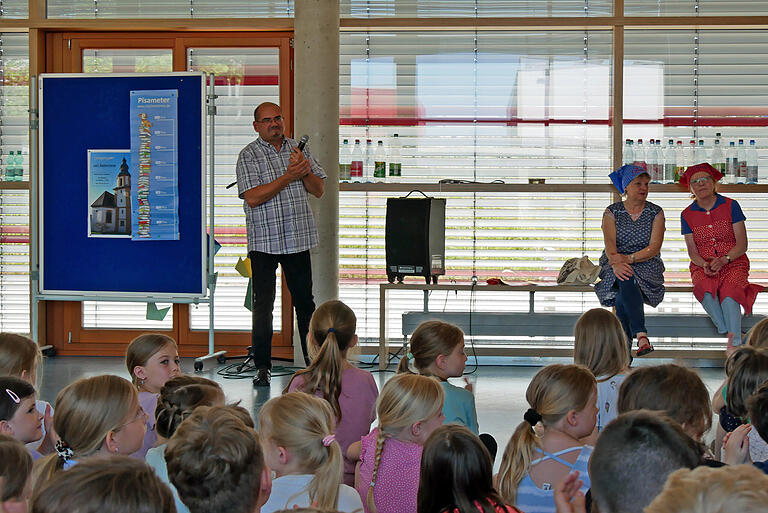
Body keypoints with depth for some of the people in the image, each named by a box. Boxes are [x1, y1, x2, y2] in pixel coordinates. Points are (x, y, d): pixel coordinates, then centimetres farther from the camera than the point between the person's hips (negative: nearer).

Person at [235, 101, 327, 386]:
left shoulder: (298, 150, 11)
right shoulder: (249, 155, -3)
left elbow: (319, 190, 11)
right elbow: (252, 197, -15)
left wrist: (306, 171, -9)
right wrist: (288, 177, -16)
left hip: (298, 239, 3)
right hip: (264, 241, -3)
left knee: (305, 302, 7)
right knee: (263, 305, 0)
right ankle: (262, 366, 7)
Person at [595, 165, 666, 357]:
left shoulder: (656, 212, 7)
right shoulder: (612, 212, 7)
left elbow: (654, 248, -5)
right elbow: (610, 244, -8)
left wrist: (629, 258, -21)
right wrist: (616, 263, -29)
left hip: (646, 265, 0)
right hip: (615, 267, 0)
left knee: (623, 294, -34)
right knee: (626, 280, -36)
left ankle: (624, 342, -34)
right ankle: (641, 335, -45)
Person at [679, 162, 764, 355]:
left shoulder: (730, 206, 2)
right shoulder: (687, 215, 8)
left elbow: (742, 245, -2)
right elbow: (692, 252, 7)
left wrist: (723, 260, -19)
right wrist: (704, 264, -15)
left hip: (733, 262, -2)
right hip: (702, 266, 2)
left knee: (728, 290, -35)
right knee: (705, 288, -35)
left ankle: (734, 344, -44)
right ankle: (731, 335, -33)